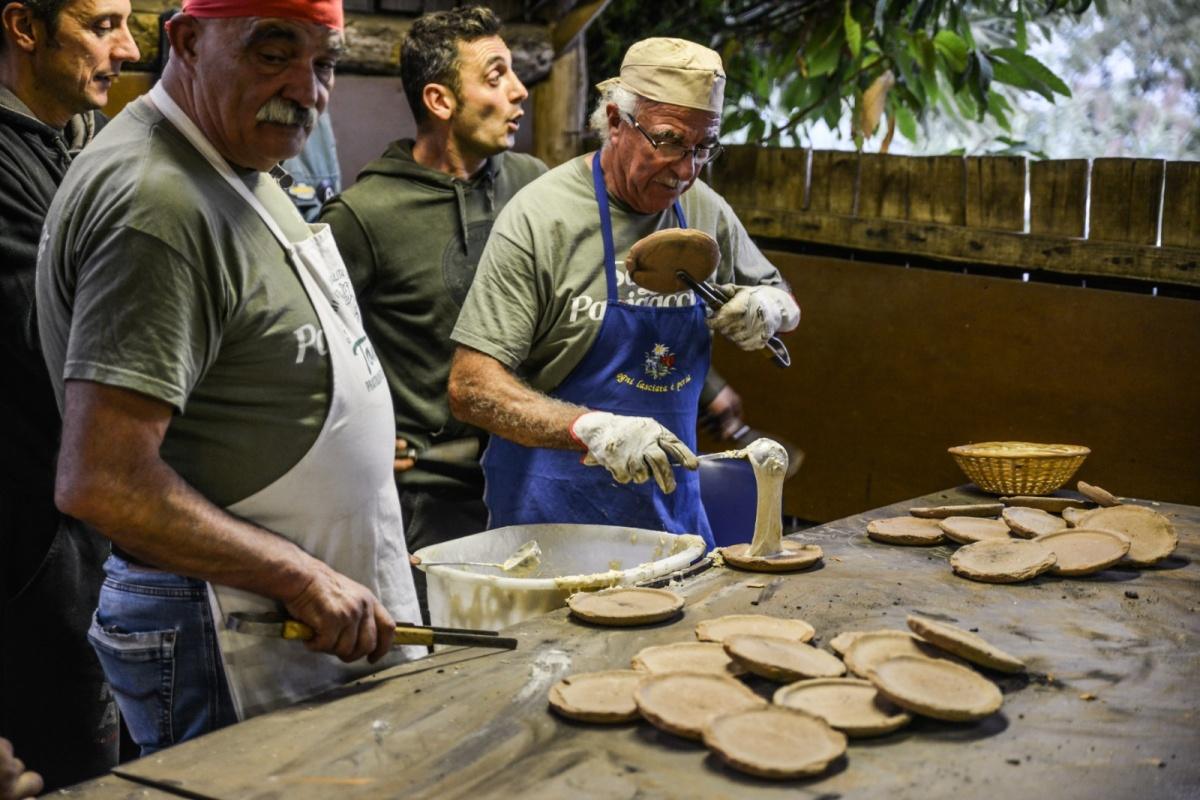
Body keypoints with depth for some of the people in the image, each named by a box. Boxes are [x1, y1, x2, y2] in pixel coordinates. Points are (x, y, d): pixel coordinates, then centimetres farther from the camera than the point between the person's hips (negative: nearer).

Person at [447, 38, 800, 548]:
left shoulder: (706, 211, 1)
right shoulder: (539, 217, -16)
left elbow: (783, 305, 19)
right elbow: (470, 387, -21)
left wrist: (769, 309, -6)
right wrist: (592, 428, -36)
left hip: (671, 505, 6)